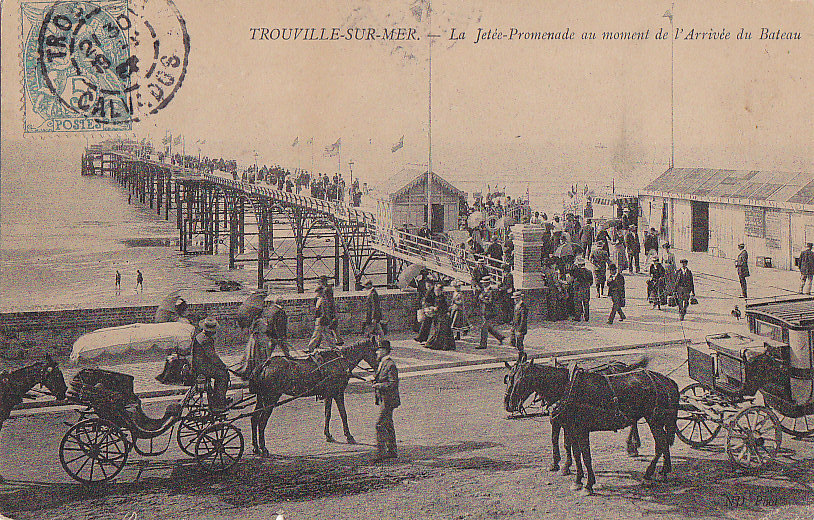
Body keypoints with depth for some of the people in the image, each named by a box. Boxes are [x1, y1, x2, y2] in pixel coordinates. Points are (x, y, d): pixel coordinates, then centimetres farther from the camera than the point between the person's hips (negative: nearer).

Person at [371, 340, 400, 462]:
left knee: (380, 424, -12)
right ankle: (392, 451, 24)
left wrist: (379, 385, -20)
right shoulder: (382, 363, 13)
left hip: (388, 400, -10)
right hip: (384, 400, 10)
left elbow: (393, 384, -21)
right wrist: (375, 380, 6)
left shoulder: (390, 365, -17)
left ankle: (381, 453, -10)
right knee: (388, 425, 15)